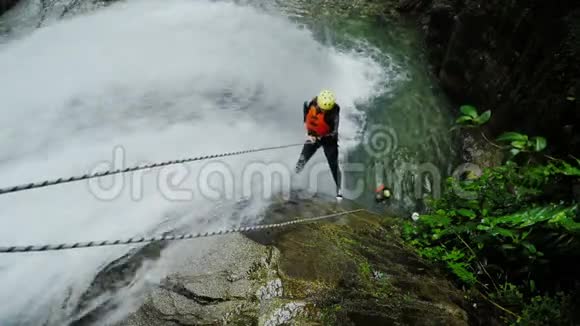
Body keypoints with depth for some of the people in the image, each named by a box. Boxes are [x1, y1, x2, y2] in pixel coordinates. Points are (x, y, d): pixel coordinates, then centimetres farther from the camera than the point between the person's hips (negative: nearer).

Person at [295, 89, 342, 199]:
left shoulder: (334, 111, -30)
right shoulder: (313, 102, -19)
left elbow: (334, 132, -30)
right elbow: (305, 105, 7)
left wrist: (318, 138, -33)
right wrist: (306, 122, 6)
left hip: (328, 139, -3)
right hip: (313, 136, 3)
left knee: (334, 165, 1)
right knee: (302, 161, 1)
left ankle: (339, 190, 16)